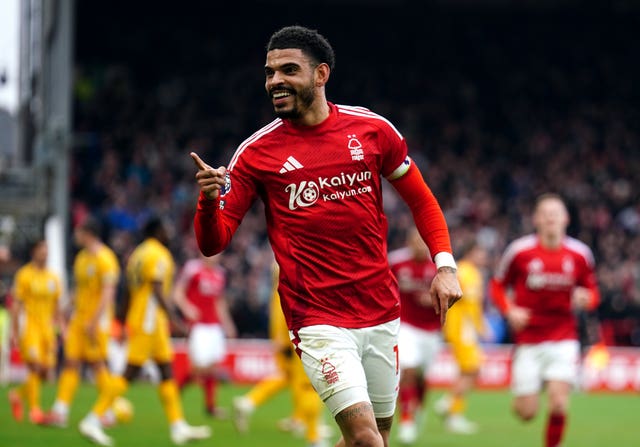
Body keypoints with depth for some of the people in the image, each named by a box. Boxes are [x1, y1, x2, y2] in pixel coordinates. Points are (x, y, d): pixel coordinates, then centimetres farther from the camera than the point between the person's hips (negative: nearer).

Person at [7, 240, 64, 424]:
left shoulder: (54, 278, 12)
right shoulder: (24, 275, -3)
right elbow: (16, 304, -4)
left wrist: (61, 330, 14)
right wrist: (14, 332, -8)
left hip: (47, 328, 5)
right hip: (29, 325, -5)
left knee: (46, 372, 3)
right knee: (35, 366, -17)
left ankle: (18, 394, 28)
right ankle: (34, 409, -11)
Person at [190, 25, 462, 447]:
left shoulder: (372, 130, 3)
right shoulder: (257, 152, -2)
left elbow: (421, 199, 14)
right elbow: (213, 243, -4)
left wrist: (445, 265, 1)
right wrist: (210, 201, -25)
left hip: (382, 313, 3)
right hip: (318, 319, -3)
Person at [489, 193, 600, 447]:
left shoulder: (580, 254, 0)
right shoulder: (520, 251, -6)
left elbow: (592, 293, 11)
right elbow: (497, 286, 6)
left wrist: (586, 298, -12)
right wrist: (510, 311, -12)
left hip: (563, 338, 1)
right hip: (528, 339, -1)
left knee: (559, 403, -16)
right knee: (526, 412, 0)